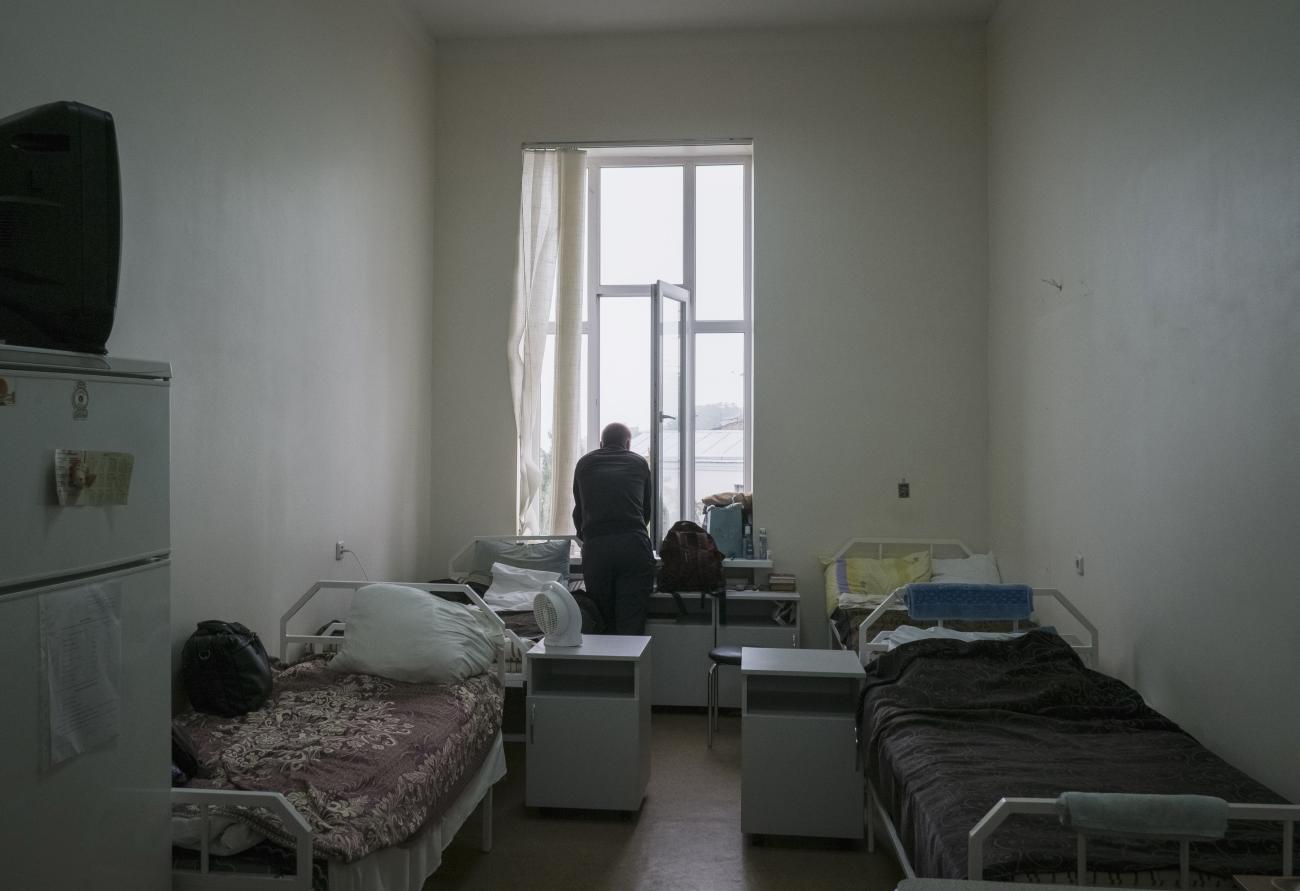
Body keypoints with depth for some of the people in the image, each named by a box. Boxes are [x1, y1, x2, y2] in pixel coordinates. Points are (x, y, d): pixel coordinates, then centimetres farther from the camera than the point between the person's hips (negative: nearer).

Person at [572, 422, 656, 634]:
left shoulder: (584, 464, 21)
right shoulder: (639, 463, 20)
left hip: (595, 548, 1)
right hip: (634, 546, -1)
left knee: (603, 626, 10)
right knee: (632, 626, -2)